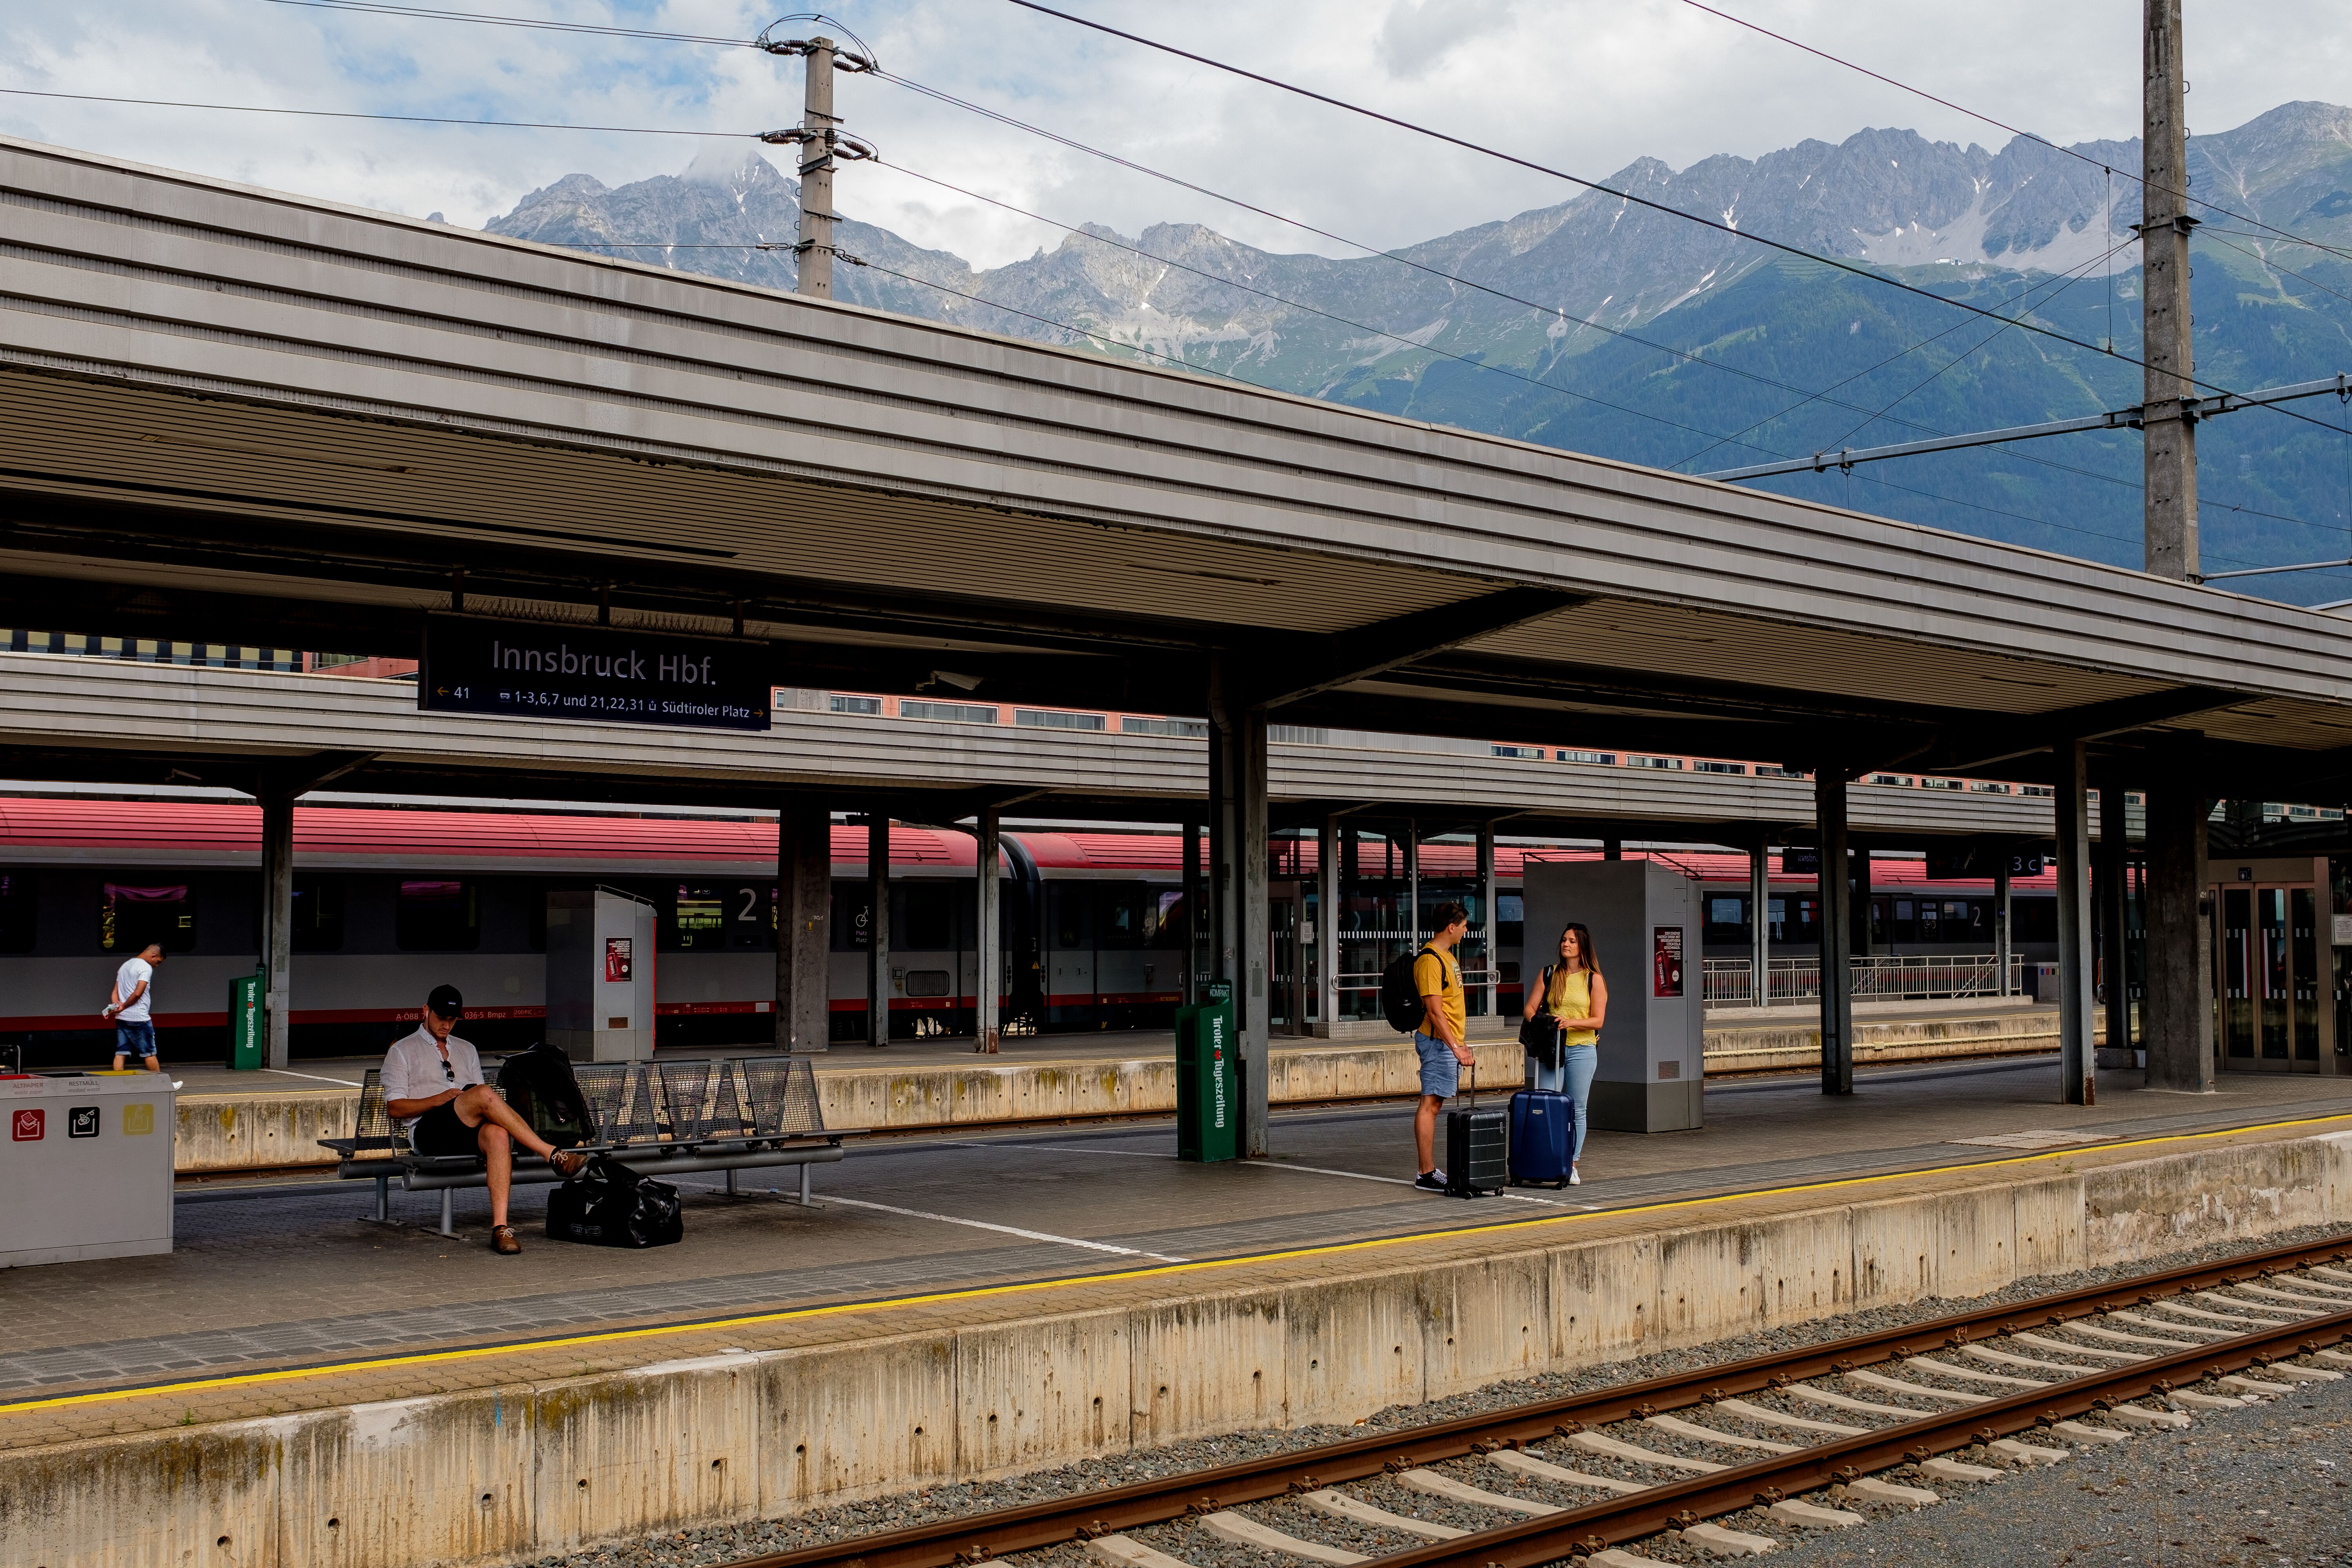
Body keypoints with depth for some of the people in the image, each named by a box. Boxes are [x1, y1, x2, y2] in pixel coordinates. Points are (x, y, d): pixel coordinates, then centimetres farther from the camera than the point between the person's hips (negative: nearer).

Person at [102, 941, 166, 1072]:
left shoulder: (125, 965, 18)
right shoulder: (146, 968, -10)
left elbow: (115, 992, 13)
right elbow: (138, 993, -20)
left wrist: (116, 1006, -4)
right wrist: (123, 1007, -8)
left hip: (121, 1018, 8)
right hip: (139, 1019, -8)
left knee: (121, 1053, 3)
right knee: (149, 1053, 2)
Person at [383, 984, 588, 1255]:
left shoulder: (466, 1050, 30)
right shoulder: (402, 1051, 16)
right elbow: (394, 1108, 4)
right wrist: (440, 1099, -10)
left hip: (471, 1132, 4)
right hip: (428, 1130, -4)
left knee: (498, 1134, -36)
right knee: (483, 1093, -34)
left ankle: (500, 1226, -46)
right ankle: (552, 1154, -37)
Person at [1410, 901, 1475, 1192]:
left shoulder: (1447, 956, 16)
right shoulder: (1430, 960, -16)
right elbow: (1435, 1011, -21)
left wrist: (1459, 1042, 23)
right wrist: (1455, 1047, -24)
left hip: (1449, 1041, 10)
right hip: (1437, 1041, -10)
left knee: (1434, 1103, 10)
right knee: (1430, 1104, -8)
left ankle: (1431, 1170, 13)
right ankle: (1426, 1173, -7)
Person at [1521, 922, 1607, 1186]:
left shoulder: (1594, 980, 3)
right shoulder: (1549, 974, 10)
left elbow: (1598, 1020, -2)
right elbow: (1530, 1007, 7)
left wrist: (1570, 1022, -18)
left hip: (1581, 1050, -1)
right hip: (1550, 1048, 1)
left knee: (1577, 1110, 2)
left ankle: (1572, 1164, 9)